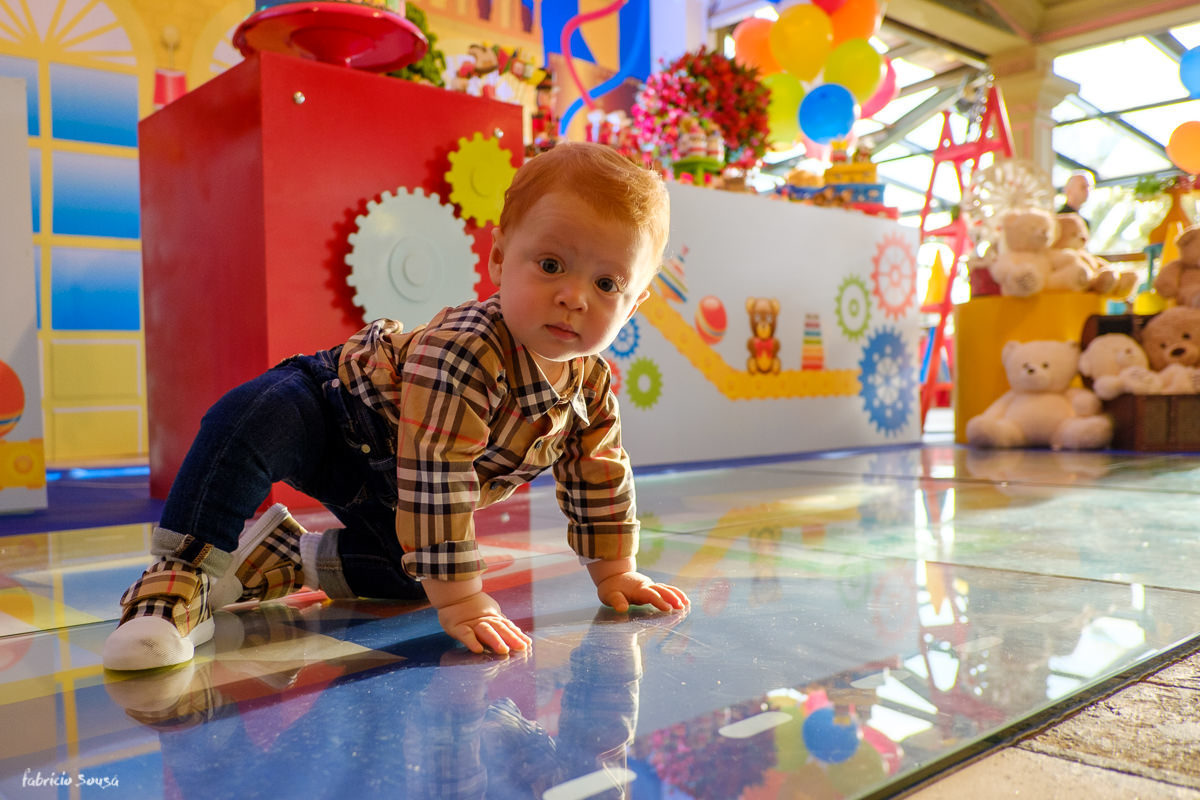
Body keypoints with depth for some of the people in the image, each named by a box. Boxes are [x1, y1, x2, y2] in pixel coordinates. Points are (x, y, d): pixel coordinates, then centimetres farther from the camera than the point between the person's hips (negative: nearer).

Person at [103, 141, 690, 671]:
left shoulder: (592, 384, -15)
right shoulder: (461, 351, -41)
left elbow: (599, 478, 1)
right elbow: (435, 481, -42)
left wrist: (614, 573, 3)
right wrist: (459, 600, -39)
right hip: (334, 412, -7)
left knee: (413, 572, 1)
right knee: (253, 421, -37)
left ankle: (291, 563, 17)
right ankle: (185, 572, -23)